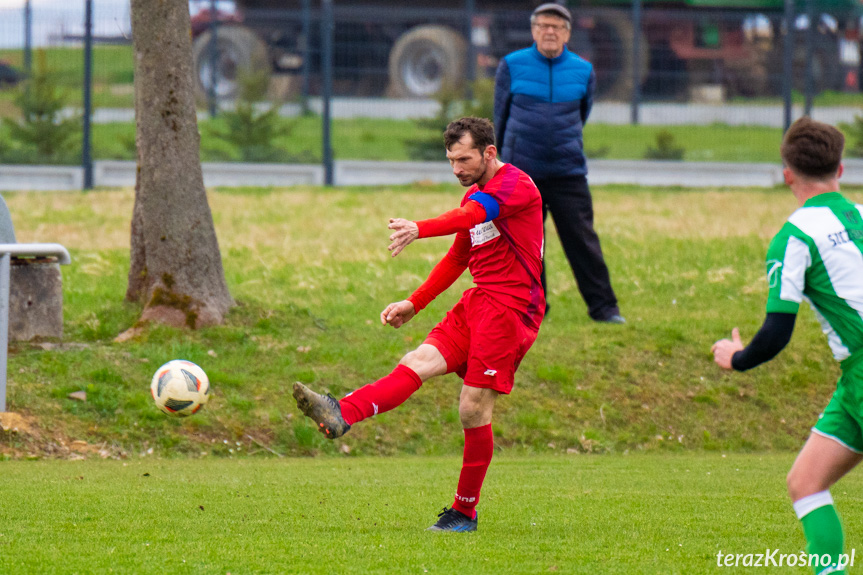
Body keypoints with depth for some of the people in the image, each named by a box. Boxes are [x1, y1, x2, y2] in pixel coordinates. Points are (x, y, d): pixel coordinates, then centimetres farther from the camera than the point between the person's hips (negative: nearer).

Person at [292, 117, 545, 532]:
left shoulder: (516, 185, -10)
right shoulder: (476, 195, 21)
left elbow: (473, 216, -30)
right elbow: (457, 259, 31)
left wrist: (420, 230, -47)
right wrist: (414, 305, 24)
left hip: (511, 308, -8)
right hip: (477, 302, 8)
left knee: (474, 409, -9)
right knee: (421, 362, -14)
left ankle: (465, 513, 2)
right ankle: (341, 416, -37)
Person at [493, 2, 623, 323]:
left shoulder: (583, 71, 3)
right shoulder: (512, 66, 1)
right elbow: (501, 116, 12)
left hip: (568, 172, 0)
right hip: (521, 173, 0)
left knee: (582, 239, -3)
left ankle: (603, 307, 1)